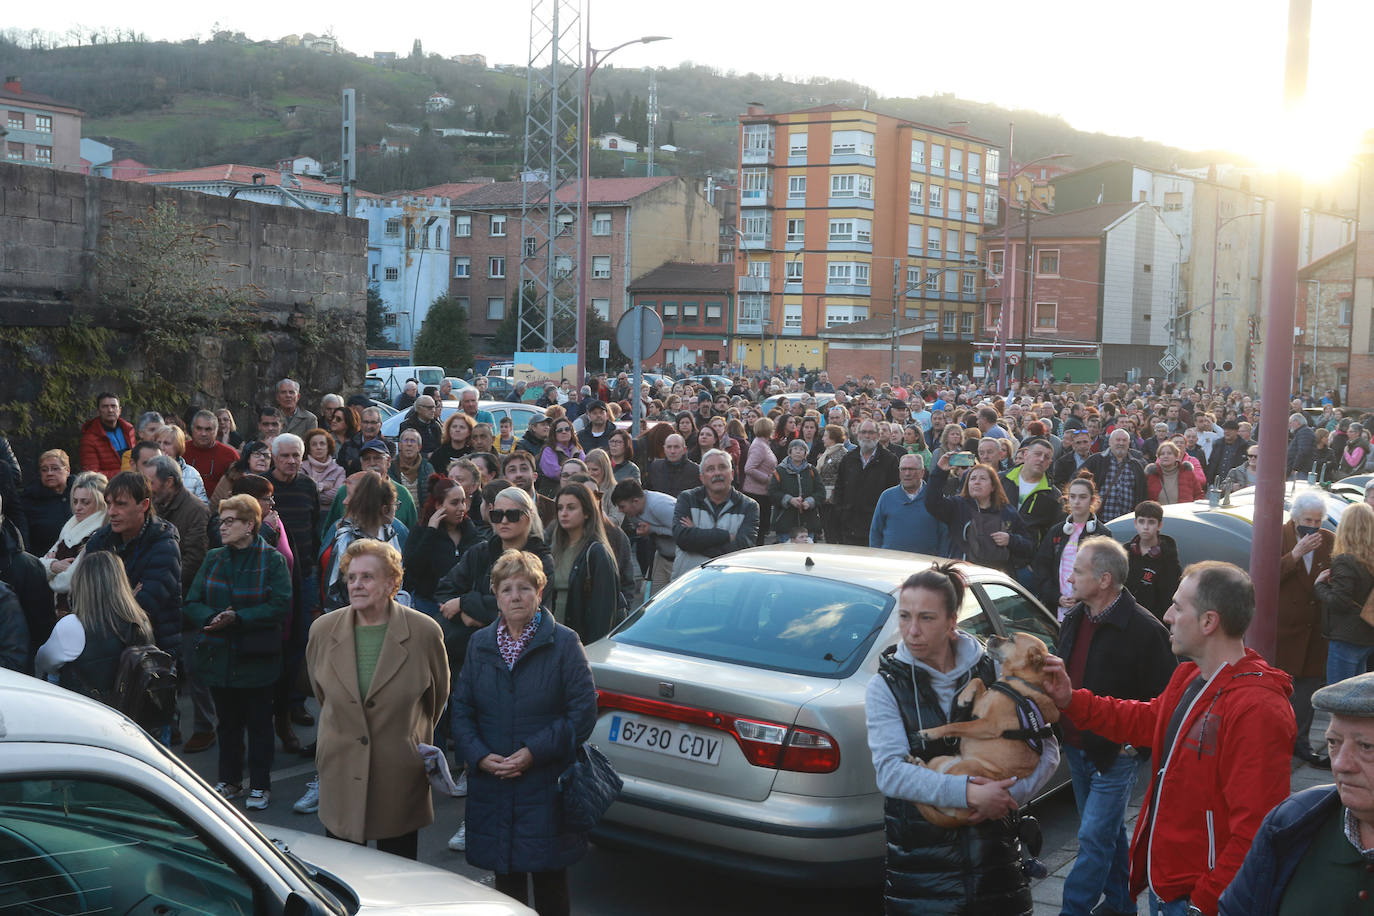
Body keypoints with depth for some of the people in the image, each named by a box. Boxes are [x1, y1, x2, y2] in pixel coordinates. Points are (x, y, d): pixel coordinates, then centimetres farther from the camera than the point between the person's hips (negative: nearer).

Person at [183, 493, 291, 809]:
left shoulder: (272, 560, -6)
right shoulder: (213, 559, 8)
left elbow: (280, 607, -15)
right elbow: (192, 603, 4)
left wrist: (238, 618, -23)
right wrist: (212, 618, -18)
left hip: (255, 660, -4)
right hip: (218, 658, 4)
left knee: (259, 723, 6)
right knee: (227, 722, 15)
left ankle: (260, 785, 17)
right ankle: (229, 781, 28)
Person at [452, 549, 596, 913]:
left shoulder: (563, 643, -3)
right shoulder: (479, 644, 8)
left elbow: (584, 710, -8)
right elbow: (461, 709, 7)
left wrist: (534, 752, -15)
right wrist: (480, 756, -10)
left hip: (547, 787, -3)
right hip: (492, 786, 3)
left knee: (550, 883, 3)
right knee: (506, 882, 11)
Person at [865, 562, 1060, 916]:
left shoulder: (993, 673, 1)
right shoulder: (885, 685, -5)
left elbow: (1046, 748, 2)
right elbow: (889, 771, -17)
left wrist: (1010, 794, -16)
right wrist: (968, 793, -27)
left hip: (996, 855, 2)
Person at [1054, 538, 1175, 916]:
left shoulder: (1144, 629, -19)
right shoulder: (1073, 618, 4)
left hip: (1114, 754, -7)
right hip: (1077, 748, 8)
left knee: (1095, 837, -5)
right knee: (1108, 831, 19)